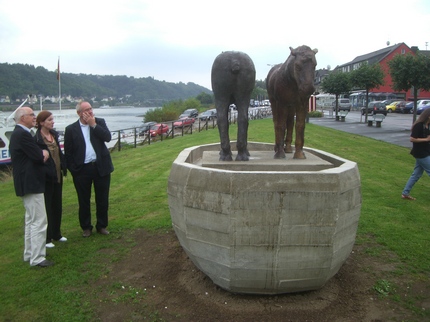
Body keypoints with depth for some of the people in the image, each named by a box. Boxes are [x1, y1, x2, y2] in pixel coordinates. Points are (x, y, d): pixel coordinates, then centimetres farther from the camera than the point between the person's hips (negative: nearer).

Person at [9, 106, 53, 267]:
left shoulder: (18, 133, 15)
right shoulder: (23, 134, -18)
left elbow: (37, 154, 15)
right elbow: (38, 156, -22)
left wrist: (42, 153, -5)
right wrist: (44, 153, -2)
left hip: (27, 183, 11)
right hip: (31, 183, -11)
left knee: (31, 220, 19)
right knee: (39, 221, -5)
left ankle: (29, 254, 30)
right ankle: (37, 258, 2)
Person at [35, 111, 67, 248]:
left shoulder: (54, 134, 7)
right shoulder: (36, 139, -16)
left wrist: (64, 167, 3)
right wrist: (44, 174, -19)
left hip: (57, 176, 7)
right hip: (46, 178, -7)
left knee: (57, 206, 16)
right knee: (47, 207, 3)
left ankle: (56, 234, 30)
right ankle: (46, 238, 16)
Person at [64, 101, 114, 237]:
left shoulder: (99, 122, 4)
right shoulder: (71, 129, -1)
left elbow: (108, 137, -12)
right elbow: (68, 152, 0)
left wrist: (93, 124, -14)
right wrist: (73, 170, -5)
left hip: (101, 167, 1)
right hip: (82, 170, -1)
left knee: (102, 199, 9)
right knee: (84, 201, 10)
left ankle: (102, 225, 25)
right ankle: (86, 227, 25)